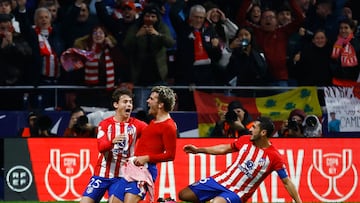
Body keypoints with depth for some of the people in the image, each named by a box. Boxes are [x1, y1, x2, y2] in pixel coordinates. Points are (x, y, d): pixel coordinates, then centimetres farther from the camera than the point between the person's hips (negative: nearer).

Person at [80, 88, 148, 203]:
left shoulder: (136, 125, 2)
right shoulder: (105, 124, 0)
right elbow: (101, 147, -14)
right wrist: (113, 141, -35)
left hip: (121, 176, -1)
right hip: (101, 174, 1)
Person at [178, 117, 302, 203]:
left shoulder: (274, 157, -18)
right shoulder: (245, 140, -3)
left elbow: (287, 182, -12)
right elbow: (225, 149, 14)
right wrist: (198, 150, 15)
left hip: (237, 193, -5)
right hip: (221, 180, 5)